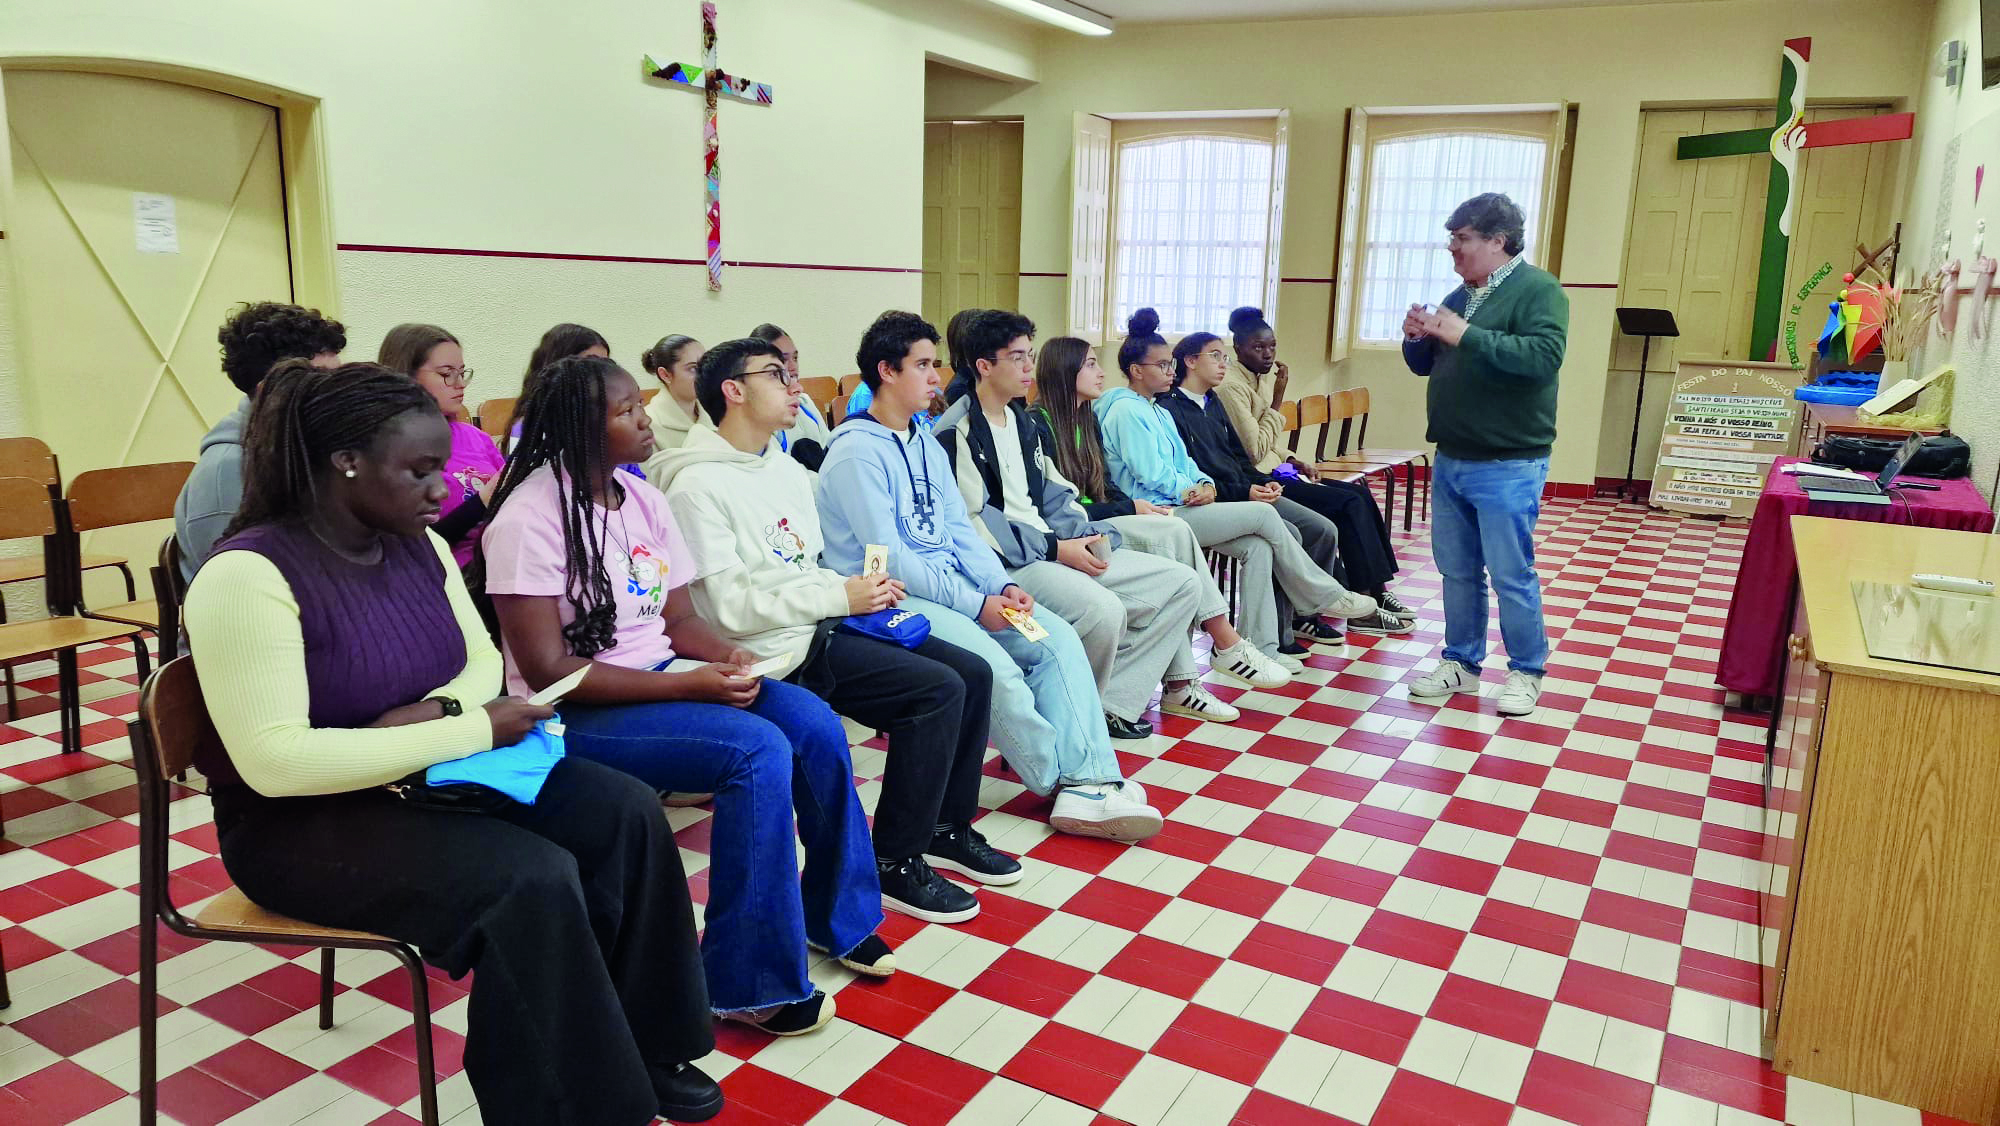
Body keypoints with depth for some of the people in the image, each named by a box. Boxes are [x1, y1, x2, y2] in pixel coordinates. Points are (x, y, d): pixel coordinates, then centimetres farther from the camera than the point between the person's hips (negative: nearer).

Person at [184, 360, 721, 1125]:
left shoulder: (418, 546, 1)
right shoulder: (248, 575, -22)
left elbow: (482, 660, 11)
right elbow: (276, 762, -28)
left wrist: (436, 711, -14)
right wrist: (470, 731, -28)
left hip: (427, 775, 7)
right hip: (303, 822, -7)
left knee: (625, 813, -10)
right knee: (532, 880, -29)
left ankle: (641, 1047, 3)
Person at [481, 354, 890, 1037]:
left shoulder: (642, 499, 8)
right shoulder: (529, 518, -16)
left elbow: (679, 617, 10)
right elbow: (547, 671, -20)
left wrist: (726, 655, -14)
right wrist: (687, 685, -23)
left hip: (664, 674, 7)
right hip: (580, 713, -7)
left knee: (816, 725, -13)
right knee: (758, 750, -28)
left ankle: (838, 916, 9)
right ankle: (749, 986, -15)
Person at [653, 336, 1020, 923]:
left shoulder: (786, 467, 16)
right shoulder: (698, 485, -12)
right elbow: (731, 606, -18)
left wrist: (866, 590, 0)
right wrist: (841, 596, -18)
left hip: (824, 625, 9)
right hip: (778, 650, -9)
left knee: (973, 674, 1)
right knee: (940, 690, -20)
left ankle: (948, 828, 17)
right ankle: (895, 865, -8)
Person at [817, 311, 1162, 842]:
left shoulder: (927, 446, 17)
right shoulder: (856, 451, -10)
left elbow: (960, 528, 12)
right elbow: (889, 558, -17)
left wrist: (1003, 586, -5)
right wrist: (976, 604, -18)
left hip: (950, 585, 8)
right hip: (891, 598, -8)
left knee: (1057, 637, -9)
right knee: (993, 666, -28)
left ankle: (1088, 786, -17)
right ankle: (1066, 781, -7)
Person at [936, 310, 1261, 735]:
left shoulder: (1021, 421, 20)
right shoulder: (957, 432, -9)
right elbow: (971, 521, -16)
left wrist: (1084, 537, -1)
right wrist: (1055, 549, -16)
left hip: (1054, 548, 9)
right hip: (1005, 563, -9)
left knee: (1182, 583, 1)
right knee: (1104, 610, -35)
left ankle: (1113, 701, -3)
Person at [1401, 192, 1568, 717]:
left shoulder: (1538, 290, -9)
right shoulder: (1460, 295, 13)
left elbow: (1544, 357, -25)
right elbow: (1426, 365, 21)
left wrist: (1466, 335, -26)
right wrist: (1416, 339, -1)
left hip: (1507, 467, -7)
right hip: (1451, 460, 7)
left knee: (1512, 575, 0)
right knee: (1457, 570, 13)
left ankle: (1526, 672, 15)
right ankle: (1461, 663, 25)